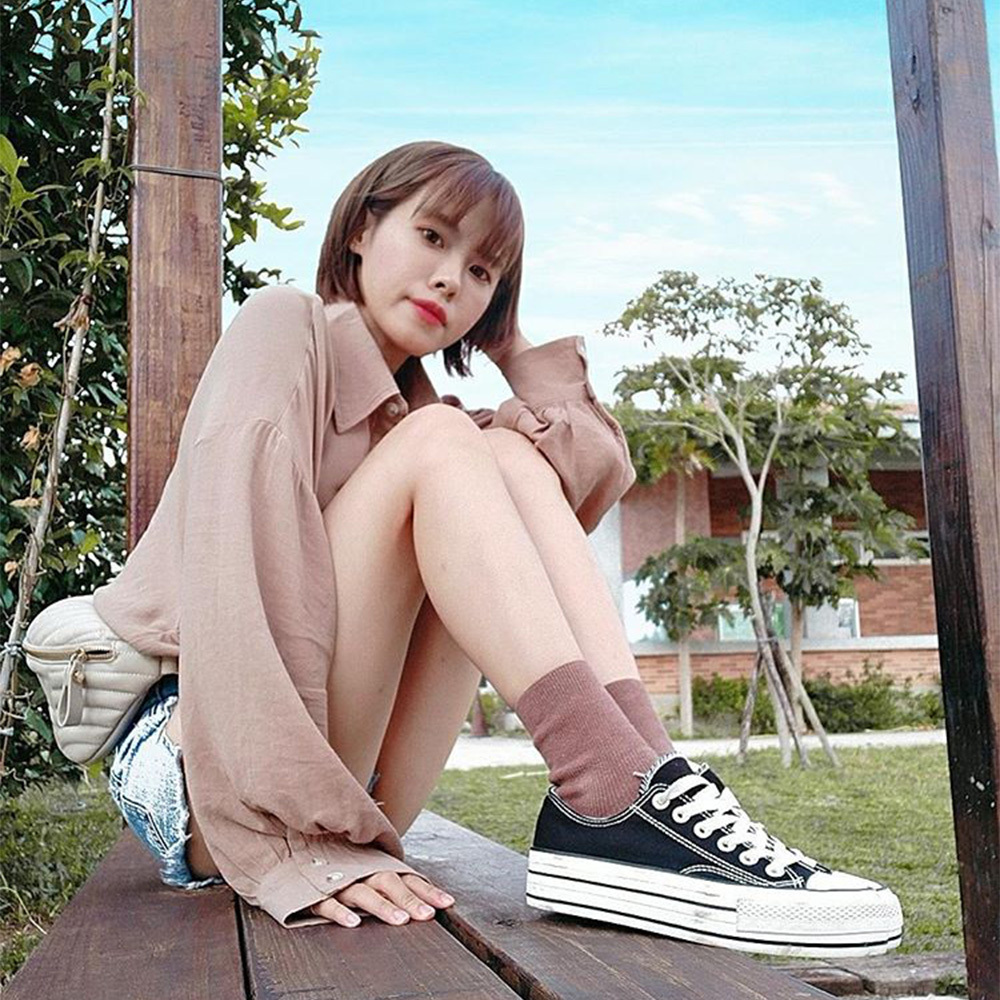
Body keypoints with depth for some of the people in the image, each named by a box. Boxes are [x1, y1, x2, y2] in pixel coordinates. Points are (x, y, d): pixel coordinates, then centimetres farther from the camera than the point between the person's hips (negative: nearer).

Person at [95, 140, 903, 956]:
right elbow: (232, 583, -20)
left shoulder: (408, 401, 17)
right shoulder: (285, 326, -4)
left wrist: (511, 344, 9)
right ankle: (617, 805, -34)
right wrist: (298, 843, -28)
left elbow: (600, 472, 7)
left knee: (511, 456, -9)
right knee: (438, 443, -22)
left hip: (344, 783, 6)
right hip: (197, 760, -6)